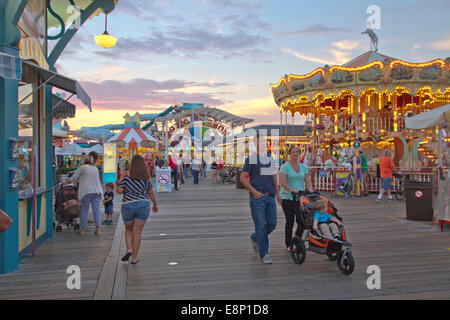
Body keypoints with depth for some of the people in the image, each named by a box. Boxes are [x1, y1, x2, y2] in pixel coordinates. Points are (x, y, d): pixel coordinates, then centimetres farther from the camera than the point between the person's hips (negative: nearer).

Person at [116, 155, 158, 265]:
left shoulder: (126, 176, -6)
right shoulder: (146, 177, 1)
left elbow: (119, 190, -7)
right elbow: (151, 193, 6)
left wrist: (117, 185, 14)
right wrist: (155, 204, 20)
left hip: (128, 205, -1)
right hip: (143, 205, 1)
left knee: (128, 229, 21)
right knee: (137, 231, 4)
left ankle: (129, 249, 2)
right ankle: (134, 258, 5)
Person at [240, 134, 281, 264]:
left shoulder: (271, 159, 16)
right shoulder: (251, 159, -1)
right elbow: (243, 178, -5)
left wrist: (278, 193, 20)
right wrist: (254, 191, -14)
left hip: (270, 197, 6)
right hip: (257, 197, -5)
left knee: (272, 224, 5)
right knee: (260, 225, -3)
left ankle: (255, 238, 31)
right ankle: (264, 254, 7)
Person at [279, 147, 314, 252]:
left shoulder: (303, 166, 13)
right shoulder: (285, 166, -4)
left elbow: (307, 180, 7)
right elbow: (282, 182, -14)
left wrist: (310, 189, -13)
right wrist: (291, 189, -28)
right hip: (287, 197, -4)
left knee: (302, 221, -2)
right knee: (290, 221, 0)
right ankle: (288, 245, 13)